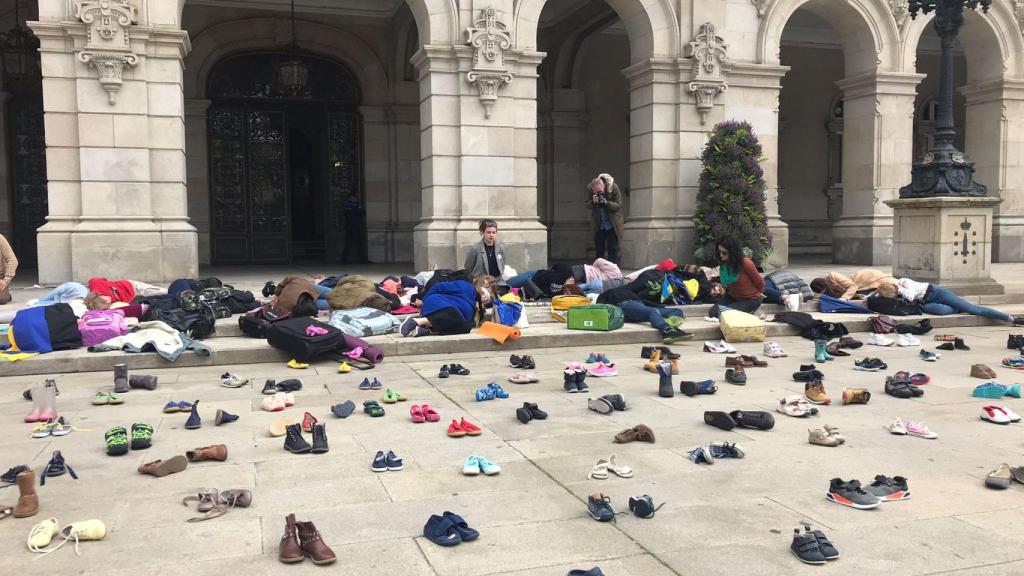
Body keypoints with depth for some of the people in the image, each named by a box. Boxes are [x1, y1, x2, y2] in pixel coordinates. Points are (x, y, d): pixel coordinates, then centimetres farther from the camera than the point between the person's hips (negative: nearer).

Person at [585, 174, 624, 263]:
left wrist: (606, 203, -33)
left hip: (612, 224, -3)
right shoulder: (589, 189, -10)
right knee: (599, 249, 9)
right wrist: (593, 202, -27)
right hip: (598, 224, 3)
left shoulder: (614, 187, -18)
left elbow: (618, 205, -15)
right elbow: (588, 205, -4)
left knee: (613, 249, -2)